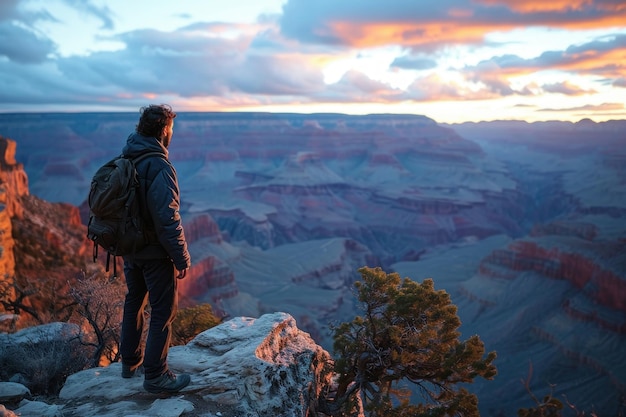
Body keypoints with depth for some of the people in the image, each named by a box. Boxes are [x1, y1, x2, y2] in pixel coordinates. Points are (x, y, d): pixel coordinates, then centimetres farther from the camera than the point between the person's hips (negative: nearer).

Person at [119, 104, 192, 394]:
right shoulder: (159, 168, -23)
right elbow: (168, 220, -25)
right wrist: (182, 258, -16)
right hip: (155, 253, -8)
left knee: (133, 302, 22)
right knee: (163, 311, 4)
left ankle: (130, 361, 37)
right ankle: (155, 376, 13)